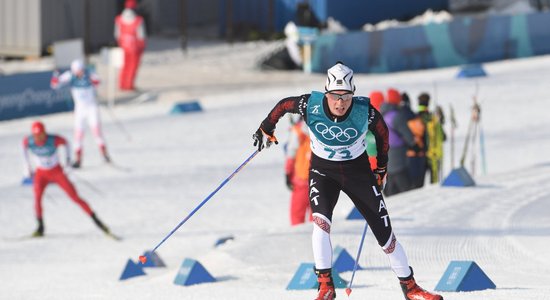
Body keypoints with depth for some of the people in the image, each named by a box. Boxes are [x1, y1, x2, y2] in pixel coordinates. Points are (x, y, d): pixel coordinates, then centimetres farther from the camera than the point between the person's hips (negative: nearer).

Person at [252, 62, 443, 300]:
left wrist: (381, 167, 7)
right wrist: (266, 129, 11)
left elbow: (382, 133, -2)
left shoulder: (365, 112, -24)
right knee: (321, 221, -26)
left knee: (384, 231, 2)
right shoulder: (311, 106, -24)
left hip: (358, 171, 0)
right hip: (322, 171, 0)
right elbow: (283, 105, -3)